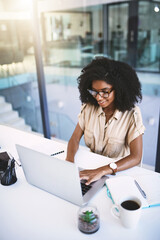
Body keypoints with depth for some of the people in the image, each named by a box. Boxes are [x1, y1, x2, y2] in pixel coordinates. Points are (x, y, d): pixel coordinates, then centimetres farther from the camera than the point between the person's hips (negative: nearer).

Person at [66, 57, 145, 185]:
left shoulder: (132, 113, -14)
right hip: (90, 164, 4)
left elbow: (136, 157, -19)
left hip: (118, 170, -3)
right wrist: (69, 159, -25)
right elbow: (75, 138, -3)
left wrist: (102, 171, -32)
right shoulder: (89, 107, -4)